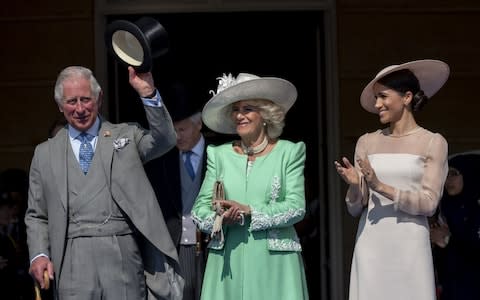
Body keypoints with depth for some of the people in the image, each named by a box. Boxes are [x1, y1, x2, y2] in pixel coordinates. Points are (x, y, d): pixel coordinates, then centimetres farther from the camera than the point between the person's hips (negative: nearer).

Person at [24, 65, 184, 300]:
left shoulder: (126, 136, 14)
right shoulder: (45, 153, 15)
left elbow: (165, 140, -5)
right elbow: (36, 216, 15)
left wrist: (148, 94, -16)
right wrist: (39, 255, -1)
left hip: (124, 255, 0)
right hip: (73, 261, 1)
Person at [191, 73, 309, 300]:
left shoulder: (289, 152, 4)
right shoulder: (219, 155, 12)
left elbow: (296, 207, -4)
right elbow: (199, 209, 8)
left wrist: (248, 211, -14)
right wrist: (219, 218, -14)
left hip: (274, 262, -2)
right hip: (228, 260, 2)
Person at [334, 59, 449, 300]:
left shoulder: (433, 143, 3)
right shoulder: (367, 143, 12)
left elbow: (429, 203, -5)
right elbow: (355, 208, 10)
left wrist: (381, 187, -15)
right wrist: (354, 185, -12)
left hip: (410, 246, -3)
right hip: (370, 246, 3)